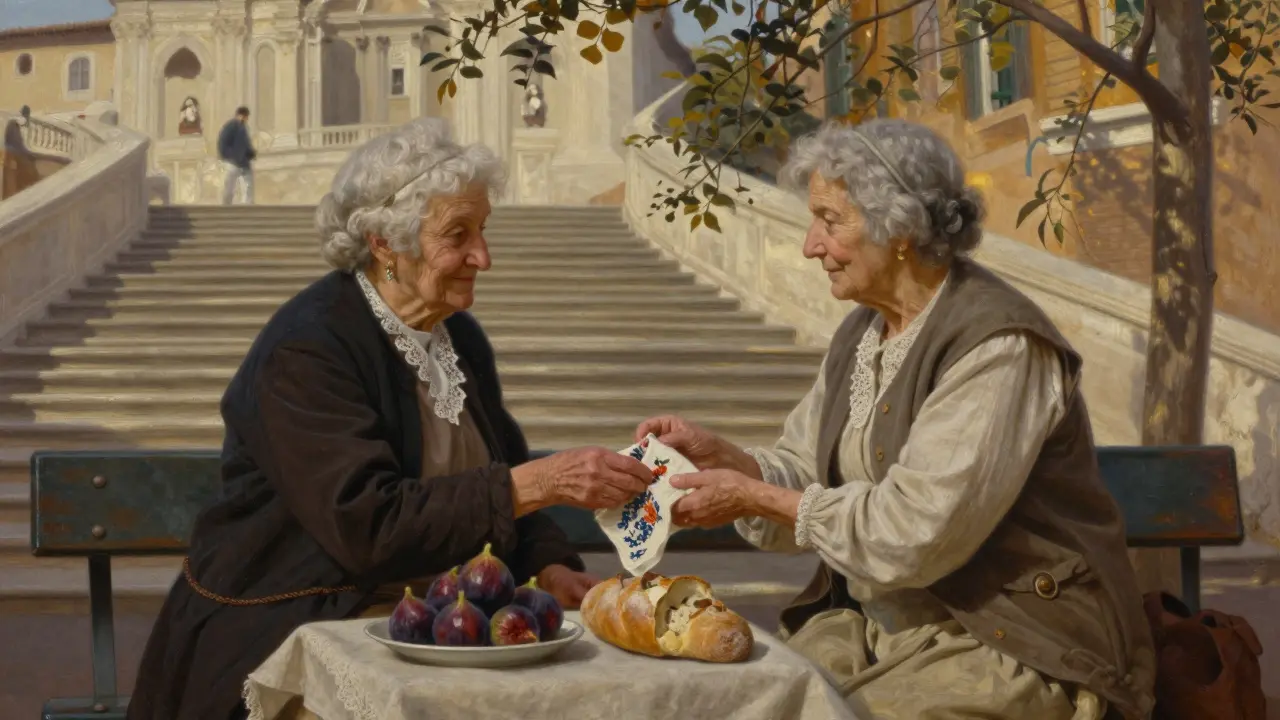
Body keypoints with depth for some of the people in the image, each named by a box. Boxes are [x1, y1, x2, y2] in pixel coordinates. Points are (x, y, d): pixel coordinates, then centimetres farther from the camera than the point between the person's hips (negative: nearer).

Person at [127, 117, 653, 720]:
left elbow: (496, 474, 15)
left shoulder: (460, 336, 9)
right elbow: (367, 525, -26)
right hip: (293, 631, -7)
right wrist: (536, 484, -29)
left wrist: (550, 568, -5)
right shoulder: (305, 353, -17)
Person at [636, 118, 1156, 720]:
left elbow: (911, 536, -23)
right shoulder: (861, 333, 8)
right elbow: (804, 479, 11)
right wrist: (720, 457, -7)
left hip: (1007, 648, -7)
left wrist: (756, 499, -17)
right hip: (877, 623, 7)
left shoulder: (999, 347, -19)